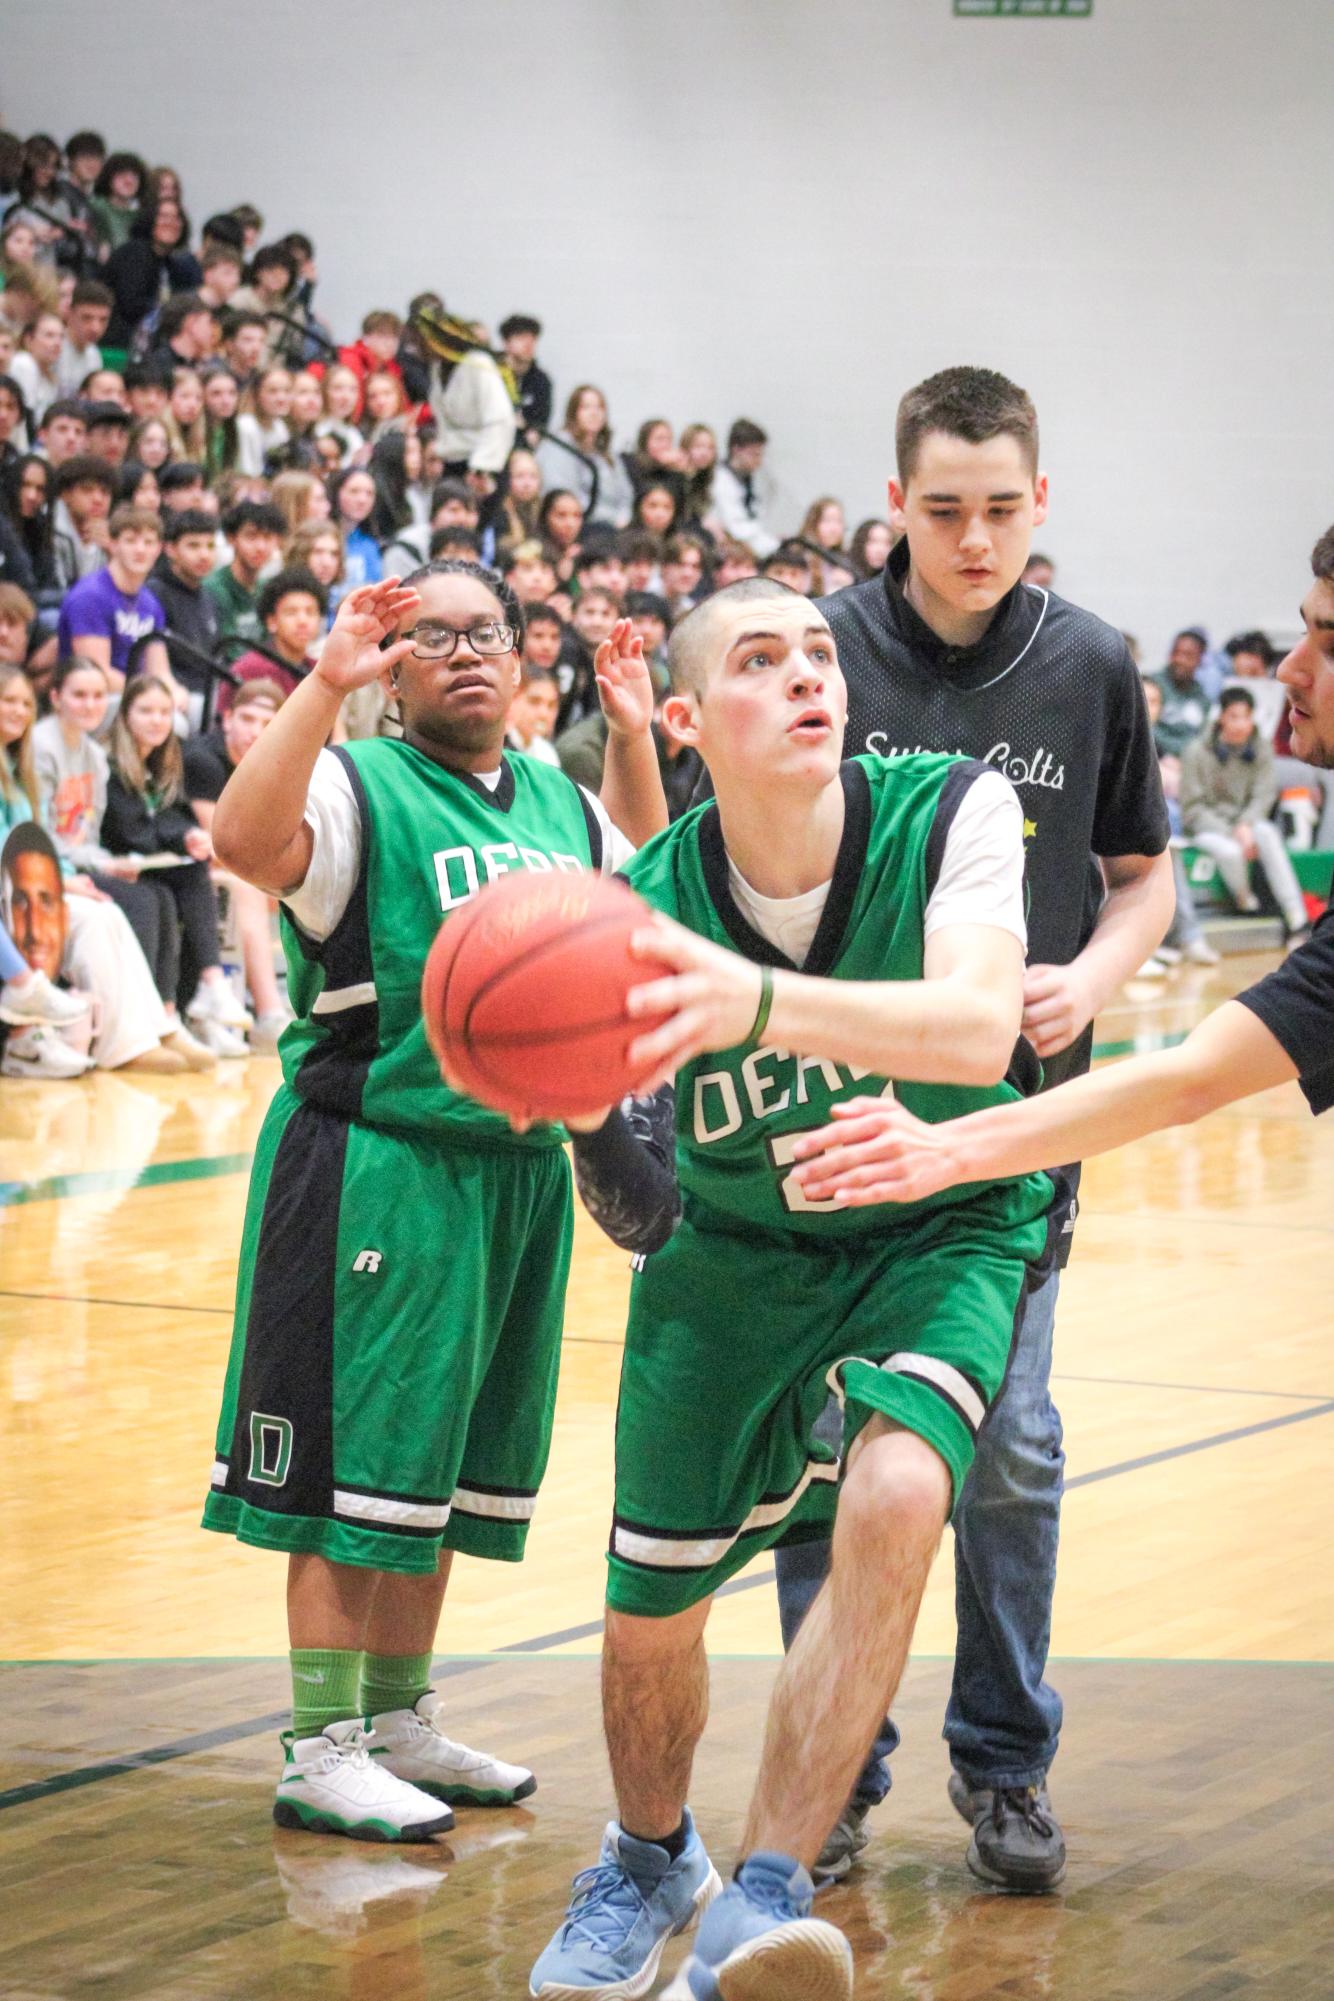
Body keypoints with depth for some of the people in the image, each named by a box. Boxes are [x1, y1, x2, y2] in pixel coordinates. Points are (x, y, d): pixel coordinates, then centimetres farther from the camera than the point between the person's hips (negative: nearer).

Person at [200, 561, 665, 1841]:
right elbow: (245, 840, -28)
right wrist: (327, 683, -31)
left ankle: (401, 1721, 26)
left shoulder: (559, 802, 12)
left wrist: (633, 737, 16)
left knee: (443, 1465, 15)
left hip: (519, 1166, 7)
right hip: (377, 1167, -7)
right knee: (354, 1463, -4)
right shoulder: (358, 786, -8)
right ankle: (321, 1751, 2)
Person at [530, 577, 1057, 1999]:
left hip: (942, 1228, -2)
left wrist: (754, 1001, -57)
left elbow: (977, 1032, -40)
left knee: (893, 1496, -31)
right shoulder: (650, 903, -19)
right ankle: (649, 1860, 40)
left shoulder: (952, 813, -23)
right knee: (649, 1609, 6)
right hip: (737, 1246, 2)